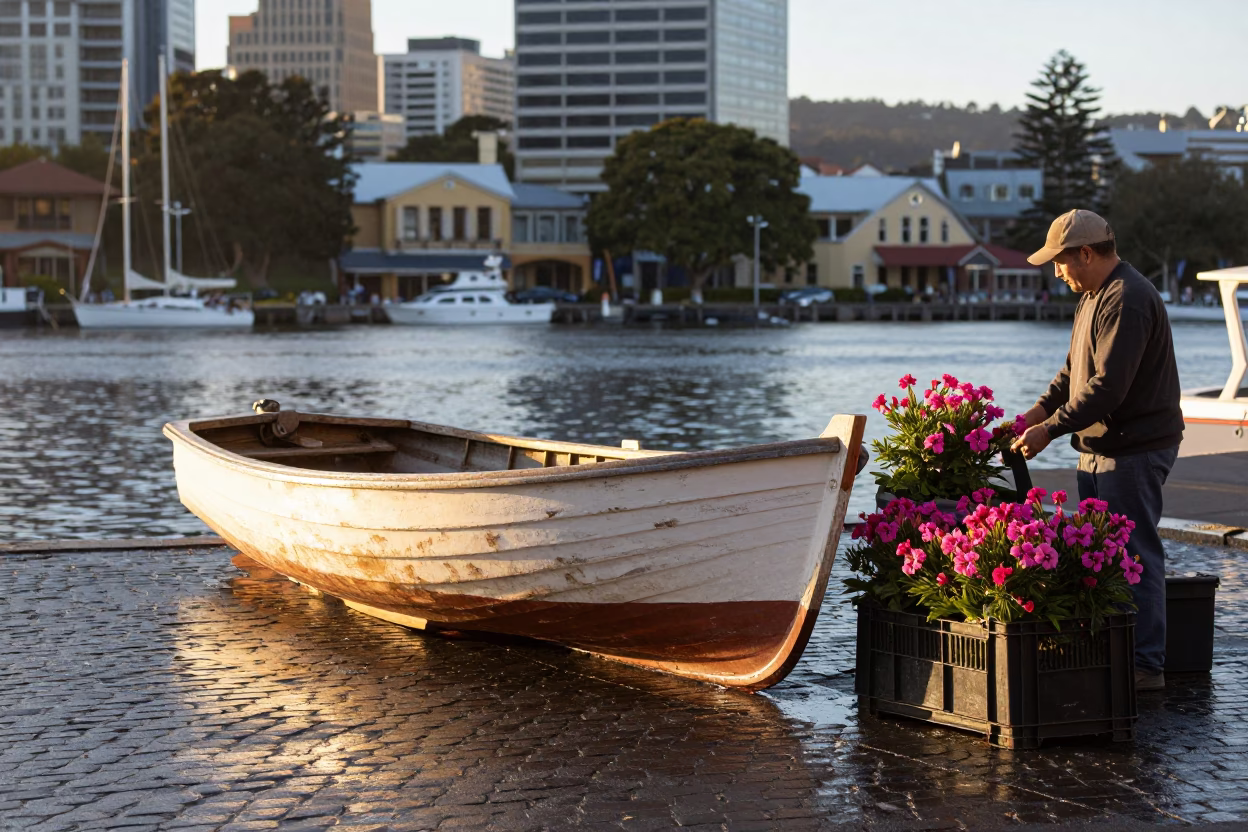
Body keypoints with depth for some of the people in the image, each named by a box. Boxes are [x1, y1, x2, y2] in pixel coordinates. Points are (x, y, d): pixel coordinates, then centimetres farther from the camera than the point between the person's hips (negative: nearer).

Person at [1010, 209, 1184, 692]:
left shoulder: (1127, 301, -19)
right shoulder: (1094, 295, 16)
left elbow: (1107, 386, -24)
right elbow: (1076, 369, 23)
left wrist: (1050, 429, -21)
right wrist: (1041, 409, 7)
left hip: (1134, 451, -11)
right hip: (1100, 448, 11)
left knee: (1135, 554, -7)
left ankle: (1146, 665, -2)